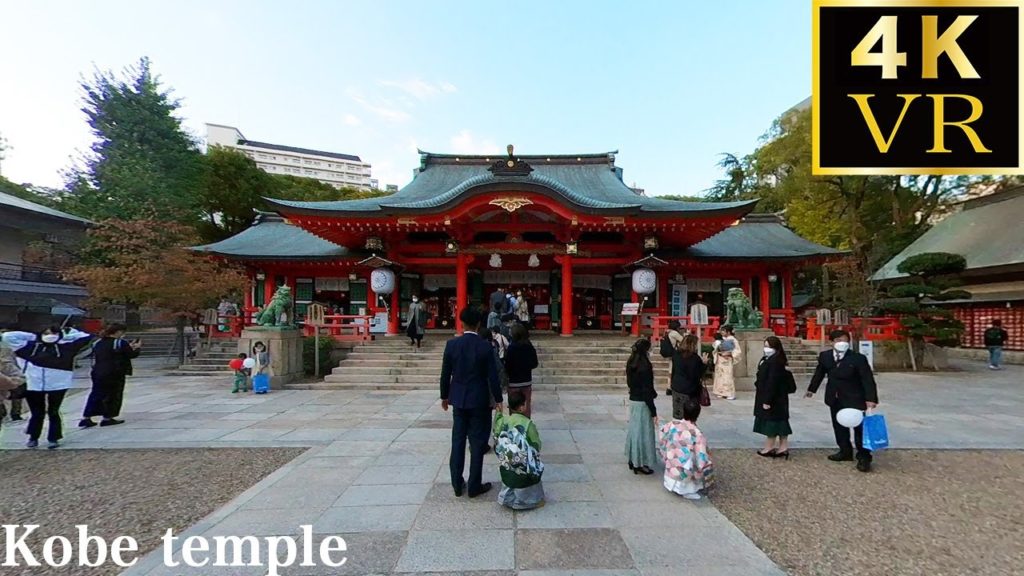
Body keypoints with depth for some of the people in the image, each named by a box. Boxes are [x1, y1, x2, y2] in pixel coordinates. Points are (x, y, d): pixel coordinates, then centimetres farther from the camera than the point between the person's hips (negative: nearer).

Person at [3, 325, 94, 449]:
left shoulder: (66, 347, 3)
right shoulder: (30, 346, 8)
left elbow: (86, 337, 2)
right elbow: (8, 336, 12)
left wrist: (66, 334, 8)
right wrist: (32, 336, 9)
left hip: (57, 386, -2)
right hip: (34, 385, 2)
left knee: (53, 413, 7)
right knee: (37, 413, 13)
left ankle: (53, 438, 16)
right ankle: (33, 438, 29)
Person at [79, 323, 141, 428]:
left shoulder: (98, 343, 11)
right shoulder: (121, 343, -13)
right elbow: (132, 354, -8)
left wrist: (130, 347, 22)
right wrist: (137, 348, 14)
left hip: (97, 373, 7)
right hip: (114, 374, -7)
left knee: (96, 395, 15)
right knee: (113, 396, 7)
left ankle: (86, 418, 15)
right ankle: (107, 418, 11)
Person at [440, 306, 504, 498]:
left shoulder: (451, 344, -6)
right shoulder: (486, 347, -13)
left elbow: (445, 373, 0)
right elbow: (492, 376, -10)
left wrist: (444, 396, 13)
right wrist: (498, 399, 2)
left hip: (458, 399, 3)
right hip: (479, 400, -2)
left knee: (458, 440, 13)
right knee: (477, 442, 7)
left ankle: (457, 484, 21)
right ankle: (474, 486, 15)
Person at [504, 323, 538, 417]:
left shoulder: (511, 348, -17)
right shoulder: (530, 347, -4)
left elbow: (508, 366, -15)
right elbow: (535, 364, 4)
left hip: (514, 381, -4)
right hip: (527, 380, 4)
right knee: (526, 405, 14)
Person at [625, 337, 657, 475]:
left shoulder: (631, 364, 4)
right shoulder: (645, 366, -21)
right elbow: (647, 390, -20)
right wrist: (653, 411, -15)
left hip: (633, 400, 8)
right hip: (642, 403, -8)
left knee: (633, 429, 17)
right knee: (642, 431, 3)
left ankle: (633, 460, 29)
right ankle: (640, 464, 13)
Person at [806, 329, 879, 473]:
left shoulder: (858, 358, -16)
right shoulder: (824, 356, -3)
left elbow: (868, 379, -19)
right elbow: (819, 373, 12)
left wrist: (871, 399, -29)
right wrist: (812, 389, 19)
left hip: (854, 399, -5)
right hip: (835, 399, 5)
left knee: (859, 427, 1)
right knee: (839, 427, 15)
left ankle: (864, 458, 12)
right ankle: (845, 452, 30)